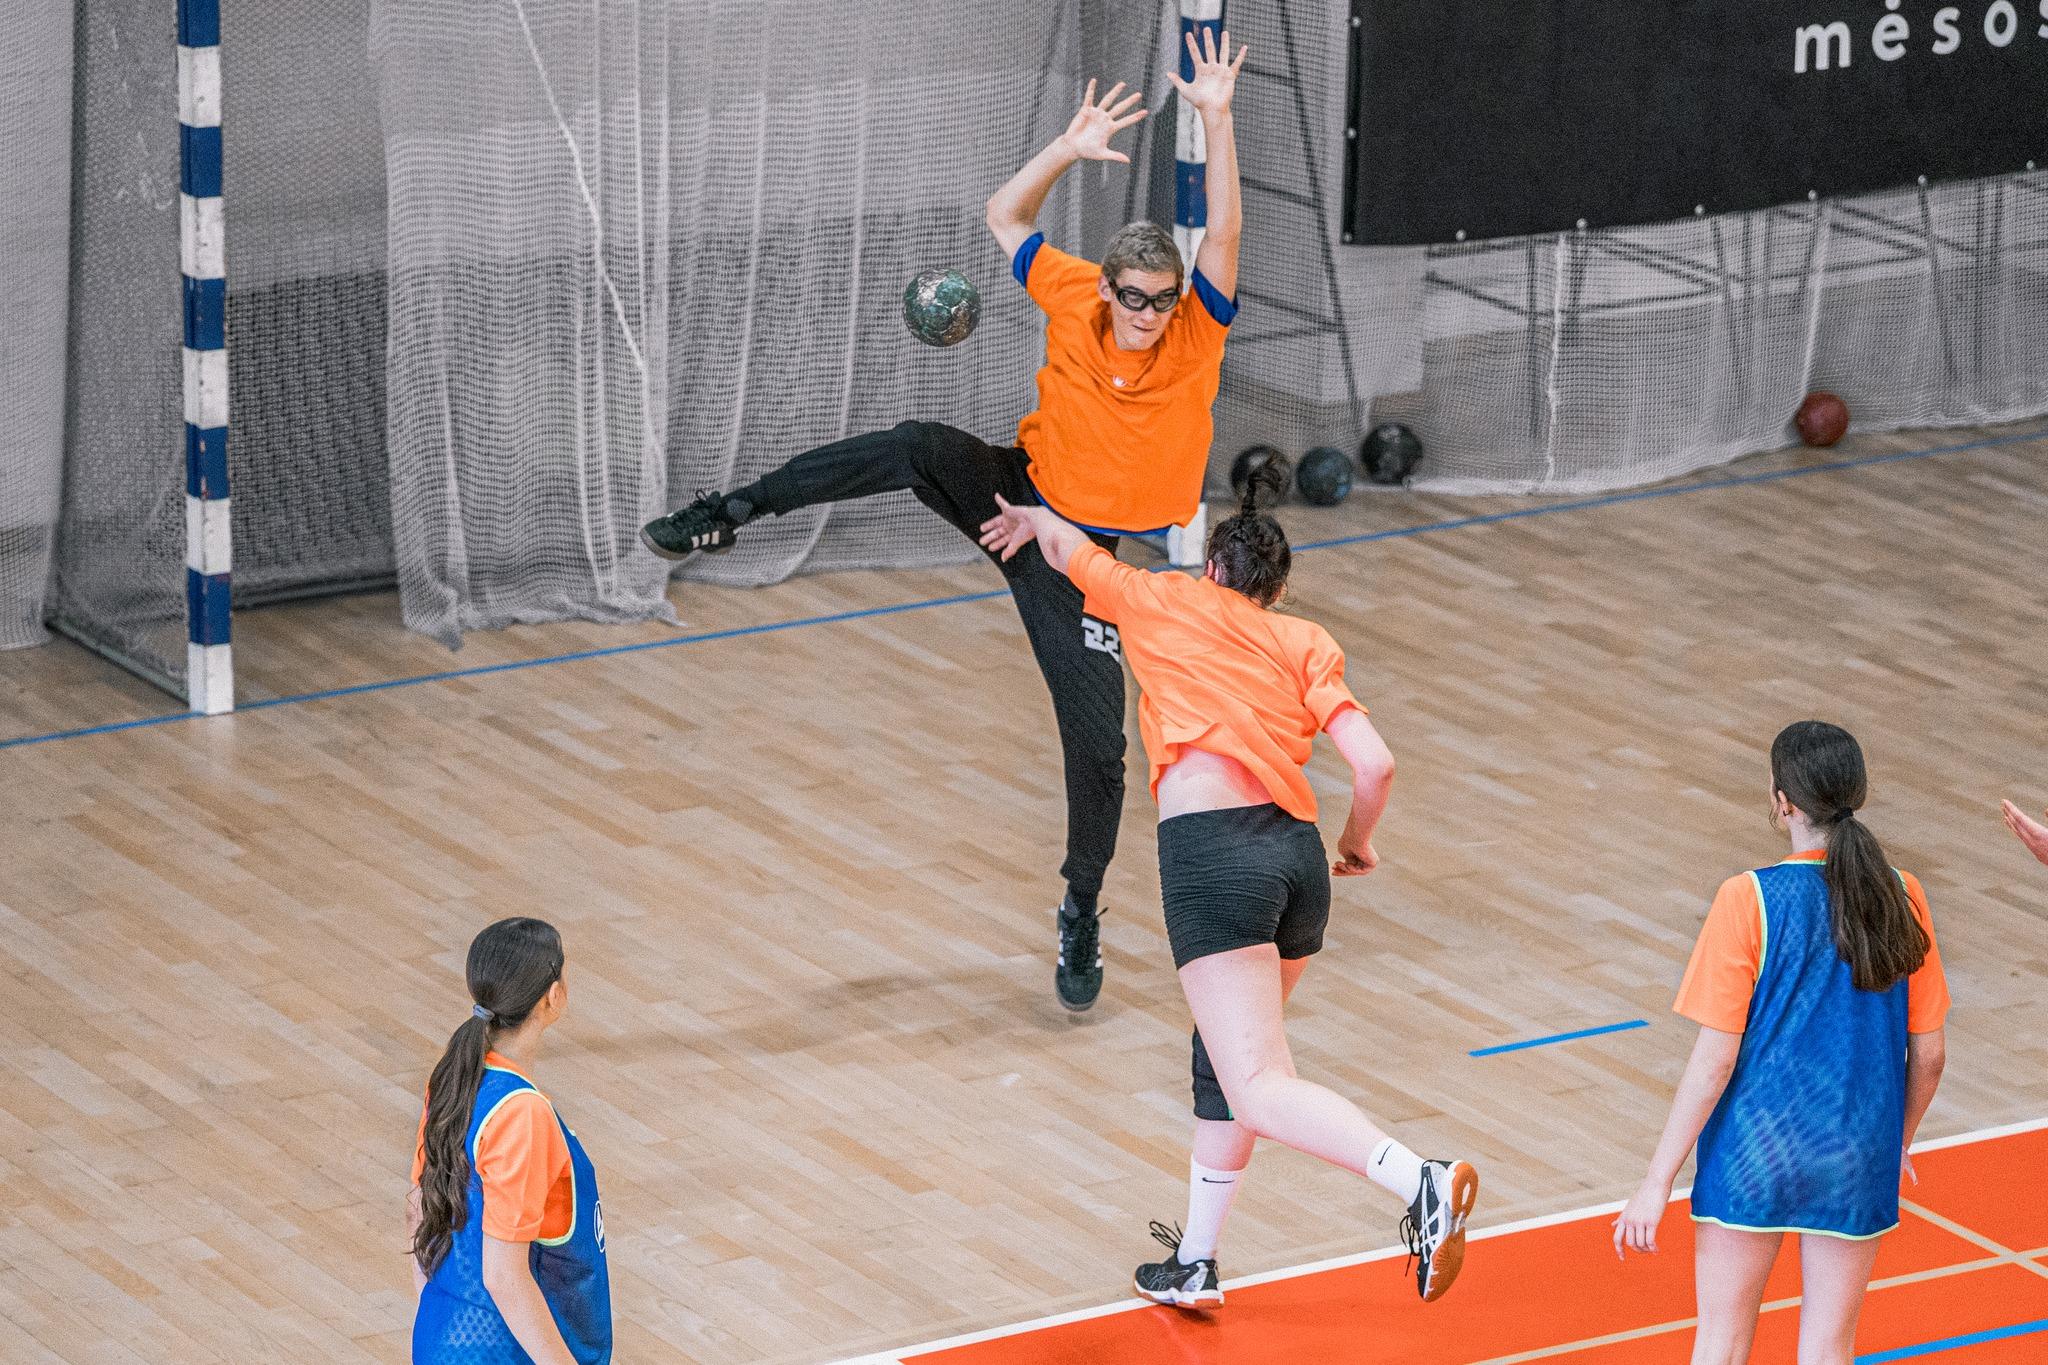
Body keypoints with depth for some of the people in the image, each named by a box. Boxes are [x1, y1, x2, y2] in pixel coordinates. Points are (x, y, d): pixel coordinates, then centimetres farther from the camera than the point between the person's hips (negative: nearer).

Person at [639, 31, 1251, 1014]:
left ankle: (1081, 914, 19)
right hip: (1013, 492, 0)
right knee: (921, 447, -32)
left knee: (1097, 747, -4)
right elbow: (1004, 215, -1)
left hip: (1080, 554, 0)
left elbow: (1224, 233, -27)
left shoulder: (1197, 331, -13)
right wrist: (1070, 149, -16)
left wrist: (1218, 122, -38)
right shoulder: (1076, 299, -8)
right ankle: (729, 516, -27)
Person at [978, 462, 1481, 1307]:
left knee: (1259, 1091, -13)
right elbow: (1375, 765, 4)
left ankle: (1419, 1180, -34)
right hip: (1297, 853, 5)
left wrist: (1030, 520, 55)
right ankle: (1195, 1267, 31)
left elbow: (1067, 546, 32)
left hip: (1211, 848, -5)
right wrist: (1357, 842, 24)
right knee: (1225, 1062, 24)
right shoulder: (1305, 644, 17)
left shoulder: (1165, 602, 14)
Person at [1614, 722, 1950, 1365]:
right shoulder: (1901, 897, -3)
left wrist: (1658, 1183, -7)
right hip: (1857, 1161, 3)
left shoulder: (1749, 900, -14)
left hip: (1754, 1150, -3)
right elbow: (1928, 1052, 4)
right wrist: (1898, 1143, 22)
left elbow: (1715, 1058, -14)